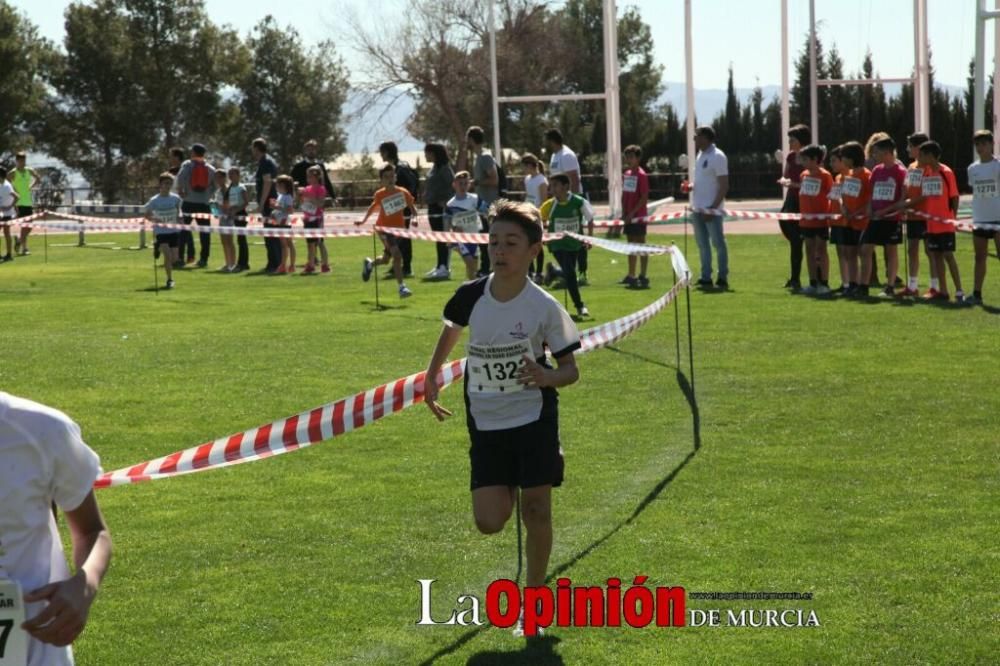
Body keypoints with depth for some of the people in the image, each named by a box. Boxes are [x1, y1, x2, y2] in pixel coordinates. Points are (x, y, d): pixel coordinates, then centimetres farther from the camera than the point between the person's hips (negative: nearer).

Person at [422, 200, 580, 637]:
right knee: (489, 523, -5)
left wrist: (548, 377, -26)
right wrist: (431, 376, 19)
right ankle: (509, 492, 32)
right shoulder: (471, 297, -5)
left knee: (536, 513, -1)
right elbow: (451, 330, 19)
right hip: (486, 425, 2)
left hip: (534, 420, -2)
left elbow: (570, 369, -5)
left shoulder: (544, 307, -12)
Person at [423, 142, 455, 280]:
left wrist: (445, 201, -20)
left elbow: (453, 184, -20)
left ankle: (444, 268, -10)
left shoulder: (444, 168, -13)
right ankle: (440, 266, 20)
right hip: (433, 207, 10)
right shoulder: (434, 168, 14)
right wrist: (426, 198, 11)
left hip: (441, 207, -10)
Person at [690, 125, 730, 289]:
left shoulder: (717, 157, -13)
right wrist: (690, 187, 5)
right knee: (702, 244, 11)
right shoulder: (701, 155, 13)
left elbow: (724, 186, -16)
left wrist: (713, 207, -21)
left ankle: (723, 278, 2)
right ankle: (706, 278, 16)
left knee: (718, 243, -3)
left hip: (711, 209, -9)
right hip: (698, 208, 9)